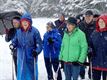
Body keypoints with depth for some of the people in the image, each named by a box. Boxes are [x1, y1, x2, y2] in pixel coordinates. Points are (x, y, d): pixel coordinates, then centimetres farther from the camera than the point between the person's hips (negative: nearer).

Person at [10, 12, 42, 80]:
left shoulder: (34, 31, -10)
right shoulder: (18, 31, 1)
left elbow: (39, 44, -8)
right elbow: (15, 41, 12)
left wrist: (37, 51, -24)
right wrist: (13, 45, -10)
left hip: (31, 58, -3)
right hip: (21, 58, 3)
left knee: (31, 74, 9)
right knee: (21, 74, 11)